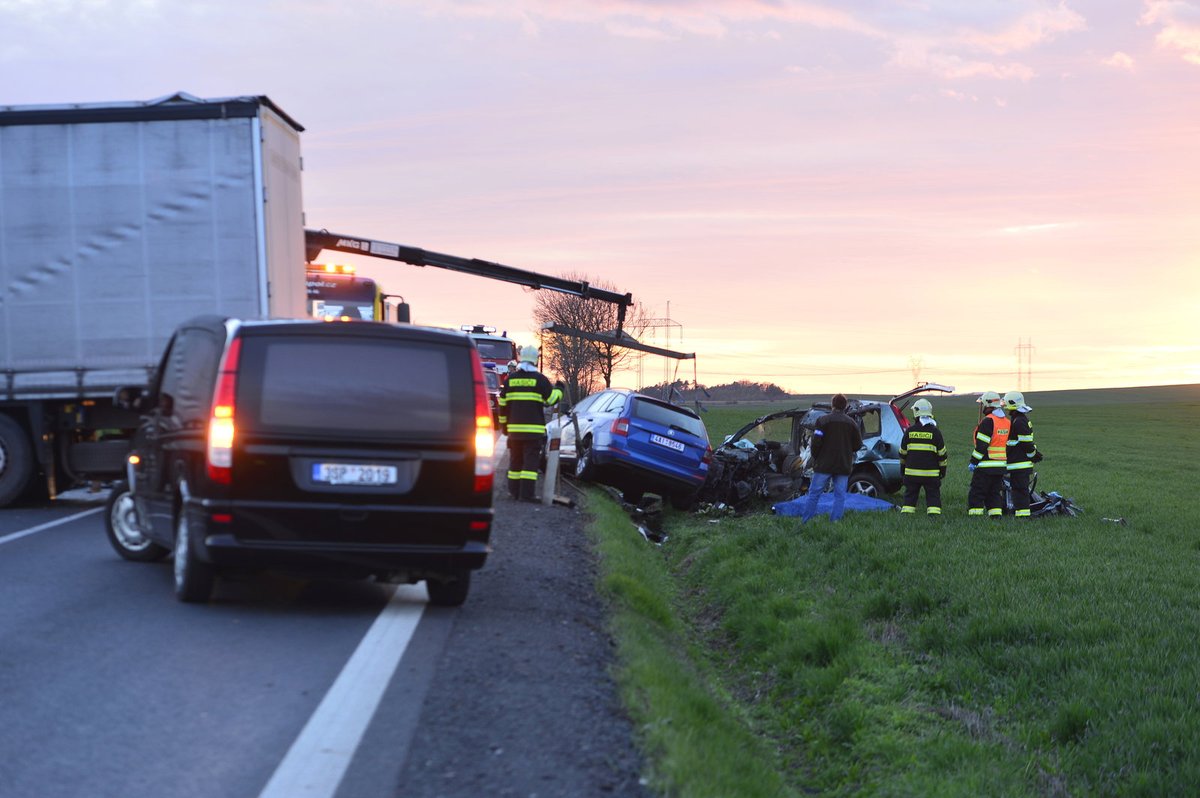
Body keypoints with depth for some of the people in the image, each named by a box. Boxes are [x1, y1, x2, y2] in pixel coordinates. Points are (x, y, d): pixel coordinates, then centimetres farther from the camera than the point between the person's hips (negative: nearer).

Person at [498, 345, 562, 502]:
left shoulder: (510, 379, 8)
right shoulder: (539, 379, -5)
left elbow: (503, 404, 10)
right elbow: (551, 399, -1)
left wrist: (503, 424, 19)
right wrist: (559, 391, 20)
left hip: (514, 428, 4)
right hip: (534, 428, -4)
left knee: (515, 460, 13)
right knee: (530, 460, -4)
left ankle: (514, 490, 17)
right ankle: (527, 493, -10)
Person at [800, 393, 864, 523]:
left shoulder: (823, 420, -6)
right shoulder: (852, 423, 4)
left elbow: (816, 442, -11)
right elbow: (858, 445, 7)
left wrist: (815, 458, 4)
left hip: (824, 465, -2)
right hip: (843, 467, 2)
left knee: (814, 493, 3)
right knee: (840, 495, 6)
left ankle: (804, 522, 4)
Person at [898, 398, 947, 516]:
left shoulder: (910, 431, 0)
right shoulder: (935, 432, -4)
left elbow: (903, 452, 8)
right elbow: (942, 453, 0)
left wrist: (902, 468, 20)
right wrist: (943, 469, 11)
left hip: (911, 471, 2)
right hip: (931, 473, -1)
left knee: (910, 496, 11)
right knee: (933, 496, 4)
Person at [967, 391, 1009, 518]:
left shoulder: (988, 421, -14)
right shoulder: (1007, 422, 12)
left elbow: (982, 445, -17)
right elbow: (1009, 444, 17)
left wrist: (973, 462, -11)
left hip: (986, 465, -8)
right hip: (1001, 465, 8)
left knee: (976, 493, -3)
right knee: (995, 493, 14)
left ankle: (975, 516, -6)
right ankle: (996, 516, 10)